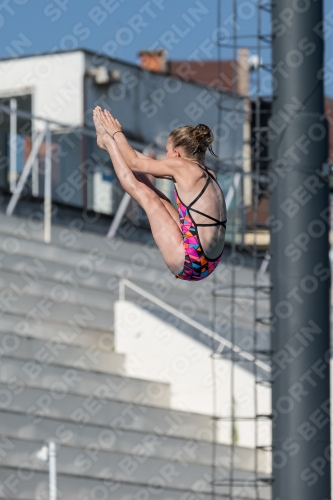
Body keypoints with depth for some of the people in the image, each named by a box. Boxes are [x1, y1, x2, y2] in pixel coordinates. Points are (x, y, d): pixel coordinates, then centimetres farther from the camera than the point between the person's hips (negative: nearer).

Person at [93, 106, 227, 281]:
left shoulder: (182, 165, -8)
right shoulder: (208, 175, 15)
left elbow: (135, 163, 3)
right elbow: (154, 166, 28)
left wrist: (117, 134, 19)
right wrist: (118, 141, 34)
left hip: (189, 261, -8)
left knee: (144, 193, 6)